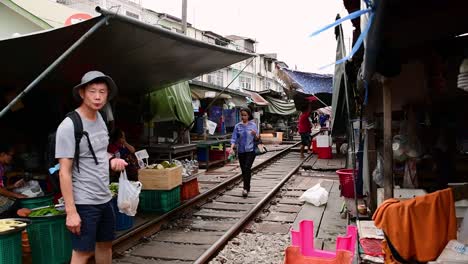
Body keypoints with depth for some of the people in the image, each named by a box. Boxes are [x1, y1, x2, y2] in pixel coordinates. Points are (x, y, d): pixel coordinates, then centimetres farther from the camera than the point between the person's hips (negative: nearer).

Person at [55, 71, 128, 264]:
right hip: (84, 202, -8)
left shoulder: (99, 118, 6)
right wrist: (71, 211, -20)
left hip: (105, 198, 8)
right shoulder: (69, 126, -18)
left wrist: (111, 159, -1)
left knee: (105, 244, 19)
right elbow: (64, 171, -18)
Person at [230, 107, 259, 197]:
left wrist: (255, 135, -20)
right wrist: (232, 148, -17)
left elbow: (257, 139, 3)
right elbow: (234, 138, -1)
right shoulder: (237, 126, 3)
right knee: (243, 170, 8)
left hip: (250, 150, -3)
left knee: (247, 168, -17)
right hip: (241, 151, 3)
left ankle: (245, 188, -14)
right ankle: (247, 188, 23)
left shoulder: (253, 125, 0)